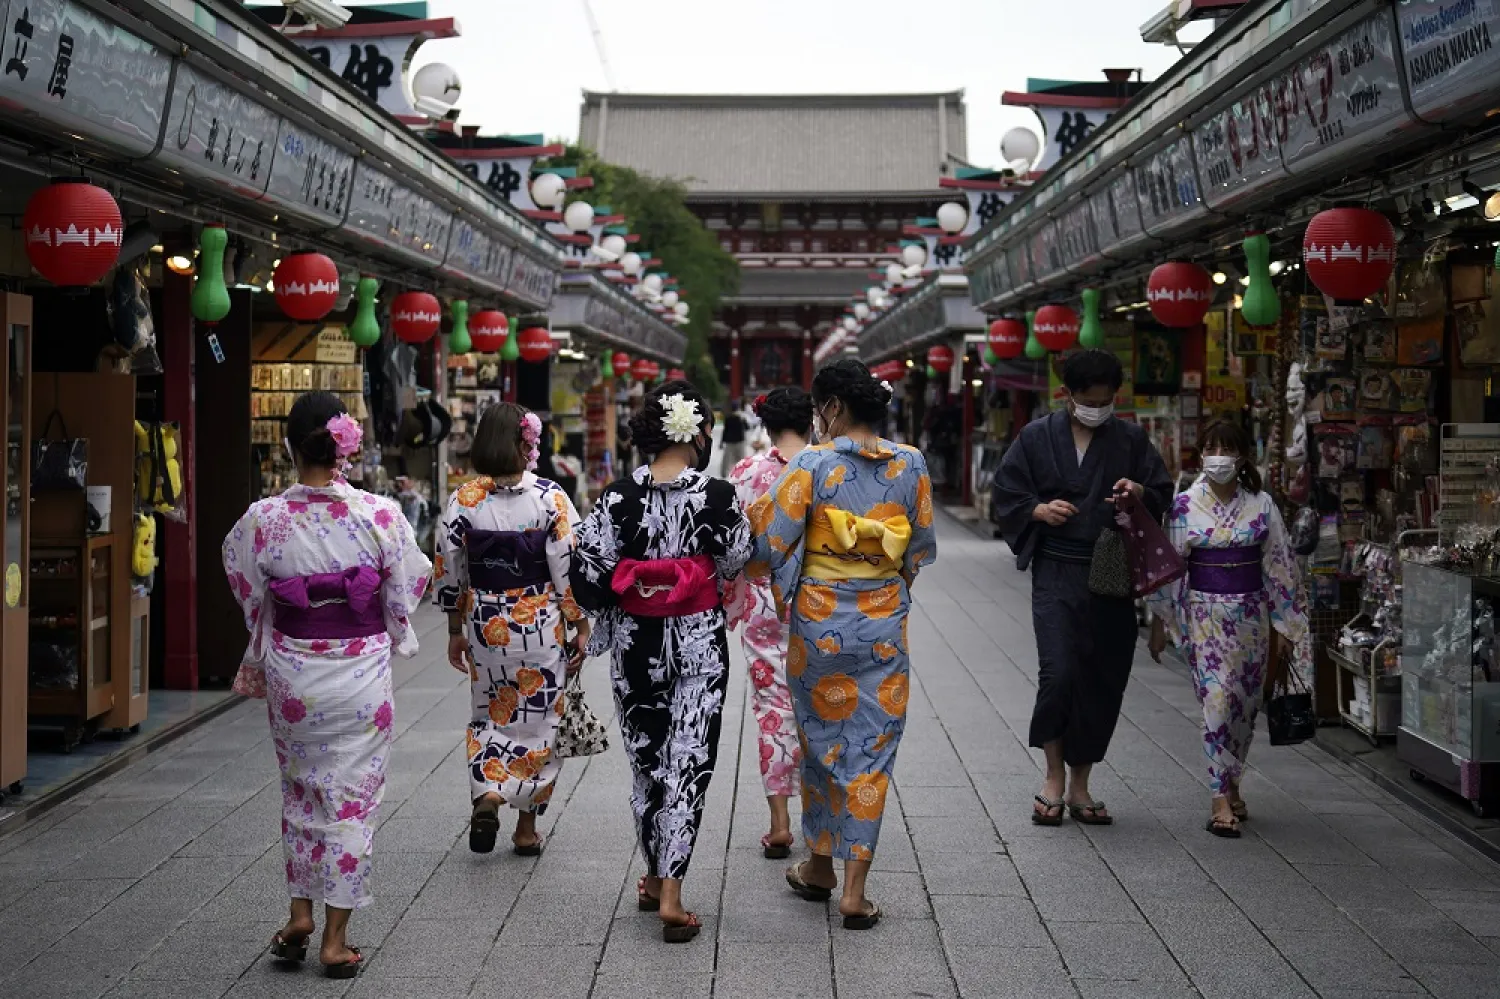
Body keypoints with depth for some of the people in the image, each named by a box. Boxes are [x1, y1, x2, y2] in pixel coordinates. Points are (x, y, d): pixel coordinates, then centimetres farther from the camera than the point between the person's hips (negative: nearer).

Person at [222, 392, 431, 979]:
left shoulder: (263, 520, -13)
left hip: (290, 674, 1)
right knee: (352, 798, 8)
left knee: (300, 791, 21)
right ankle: (336, 940, 11)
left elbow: (249, 598, 2)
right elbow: (406, 596, -4)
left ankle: (300, 916, 25)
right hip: (362, 673, -1)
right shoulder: (379, 516, -15)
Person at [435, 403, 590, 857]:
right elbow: (569, 568, -11)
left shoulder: (463, 500, -4)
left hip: (484, 627, 2)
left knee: (491, 716, 18)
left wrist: (456, 631, 12)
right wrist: (581, 627, -1)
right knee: (539, 718, 10)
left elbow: (448, 572, 1)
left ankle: (486, 796, -6)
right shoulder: (550, 499, -11)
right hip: (541, 626, -2)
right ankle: (527, 828, 15)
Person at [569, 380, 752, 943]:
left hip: (636, 644, 2)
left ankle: (654, 878, 30)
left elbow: (588, 572, -7)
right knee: (688, 760, 3)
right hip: (699, 645, -2)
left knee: (646, 759, 17)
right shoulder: (717, 496, -12)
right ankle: (671, 894, -4)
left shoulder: (618, 497, -8)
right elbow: (735, 563, 2)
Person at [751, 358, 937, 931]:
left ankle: (820, 867, 28)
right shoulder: (911, 465, -2)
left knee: (821, 738, 17)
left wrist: (756, 512, 8)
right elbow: (921, 547, 8)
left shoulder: (812, 465, -13)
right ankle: (854, 891, 3)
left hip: (819, 621, -1)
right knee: (872, 748, 5)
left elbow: (769, 542, -12)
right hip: (884, 622, 2)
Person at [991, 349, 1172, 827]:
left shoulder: (1132, 439, 9)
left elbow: (1164, 495, 10)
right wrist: (1039, 510, -12)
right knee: (1059, 673, -15)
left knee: (1105, 681, 4)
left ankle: (1079, 786, 17)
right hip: (1057, 573, -2)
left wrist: (1141, 493, -12)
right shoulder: (1036, 437, 5)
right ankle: (1054, 776, 4)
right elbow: (1004, 498, 7)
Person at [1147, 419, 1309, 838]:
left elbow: (1279, 564, 5)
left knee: (1245, 705, 10)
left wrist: (1282, 625, 4)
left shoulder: (1261, 504, 2)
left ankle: (1230, 784, 29)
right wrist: (1159, 622, 2)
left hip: (1251, 615, 2)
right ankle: (1221, 800, -10)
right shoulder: (1185, 505, -2)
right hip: (1205, 613, -2)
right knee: (1217, 701, -10)